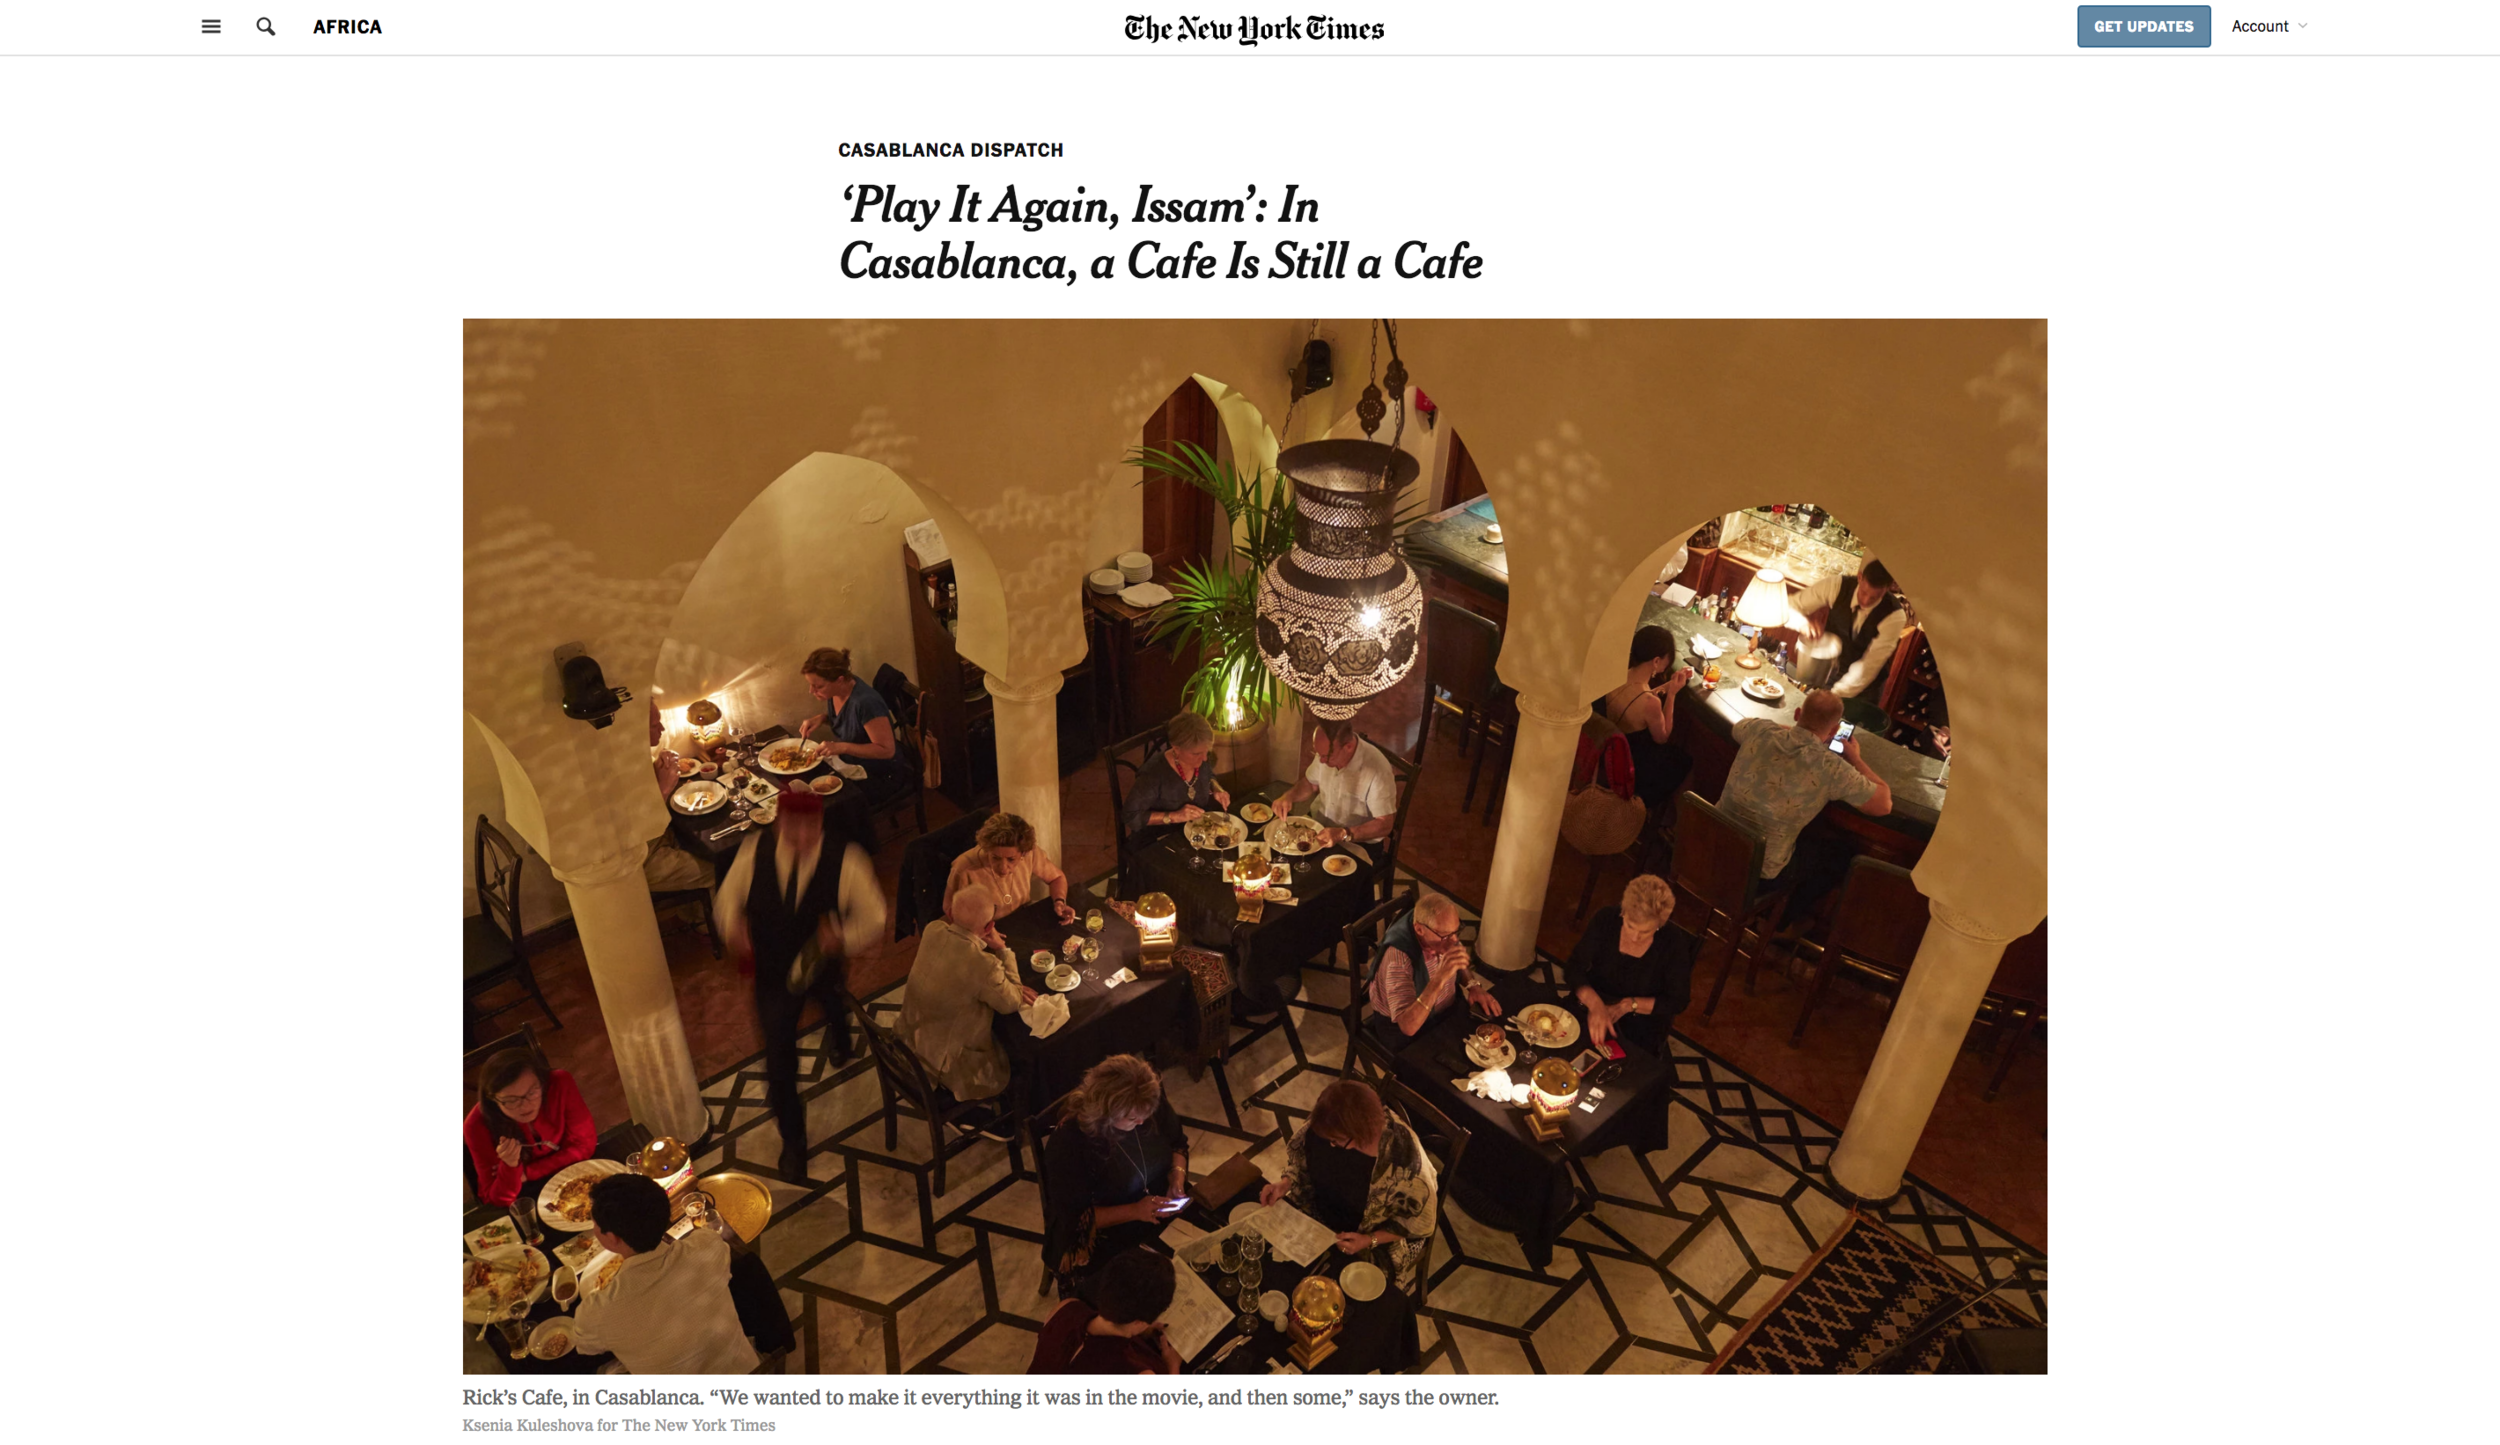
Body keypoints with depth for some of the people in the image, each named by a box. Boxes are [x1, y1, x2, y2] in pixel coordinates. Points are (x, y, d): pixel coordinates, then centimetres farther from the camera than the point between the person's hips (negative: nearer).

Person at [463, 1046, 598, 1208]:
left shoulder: (560, 1085, -22)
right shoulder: (479, 1125, -22)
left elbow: (584, 1143, -11)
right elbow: (499, 1200, -16)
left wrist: (528, 1173, -17)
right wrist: (510, 1166, -33)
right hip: (521, 1203, -1)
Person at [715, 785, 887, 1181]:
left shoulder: (845, 859, -27)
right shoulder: (754, 851, -21)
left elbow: (873, 918, -18)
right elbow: (728, 898, -4)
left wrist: (843, 938, -38)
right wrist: (732, 925, -26)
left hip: (826, 967, 0)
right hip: (772, 969, 0)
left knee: (837, 1012, 33)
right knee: (779, 1058, 6)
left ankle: (837, 1032, 76)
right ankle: (793, 1141, 31)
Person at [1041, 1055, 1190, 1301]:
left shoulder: (1151, 1103, -15)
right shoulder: (1067, 1145, -27)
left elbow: (1178, 1143, 5)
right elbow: (1074, 1217, -19)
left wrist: (1178, 1177, -15)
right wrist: (1134, 1211, -28)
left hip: (1163, 1215, 5)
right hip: (1101, 1238, -5)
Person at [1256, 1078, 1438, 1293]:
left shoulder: (1404, 1159, -35)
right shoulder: (1329, 1126, -22)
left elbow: (1417, 1221, -19)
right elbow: (1302, 1153, 1)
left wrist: (1370, 1241, -26)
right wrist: (1285, 1183, -14)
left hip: (1375, 1239, -5)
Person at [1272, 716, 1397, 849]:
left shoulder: (1377, 770, -29)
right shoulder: (1328, 750, -9)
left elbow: (1385, 824, -23)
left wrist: (1344, 834, -36)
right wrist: (1289, 796, -9)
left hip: (1356, 844, -6)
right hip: (1317, 825, 6)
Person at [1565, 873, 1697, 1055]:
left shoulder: (1673, 942, -15)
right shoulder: (1606, 920, -13)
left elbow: (1677, 1001, -6)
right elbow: (1574, 969, -14)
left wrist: (1628, 1005, -18)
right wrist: (1595, 1004, -33)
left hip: (1639, 1027, -1)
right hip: (1588, 1009, 2)